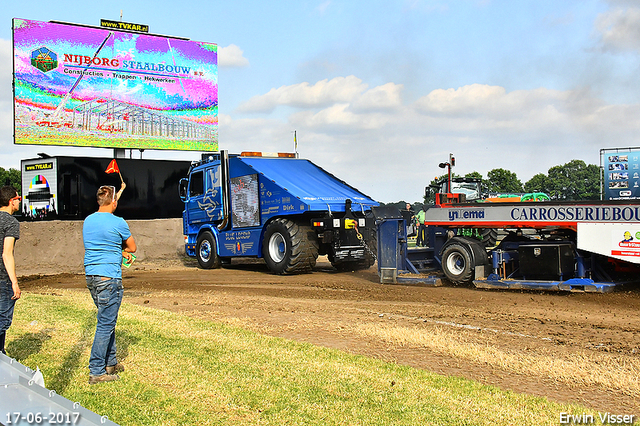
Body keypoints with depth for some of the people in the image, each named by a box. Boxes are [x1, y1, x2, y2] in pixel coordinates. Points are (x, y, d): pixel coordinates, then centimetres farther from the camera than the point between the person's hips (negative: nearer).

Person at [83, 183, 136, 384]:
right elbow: (132, 248, 3)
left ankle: (110, 363, 28)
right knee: (105, 324, -4)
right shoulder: (118, 223, -10)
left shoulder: (88, 221, 10)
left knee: (107, 320, 19)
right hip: (109, 278, -8)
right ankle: (96, 372, -2)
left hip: (91, 277, 8)